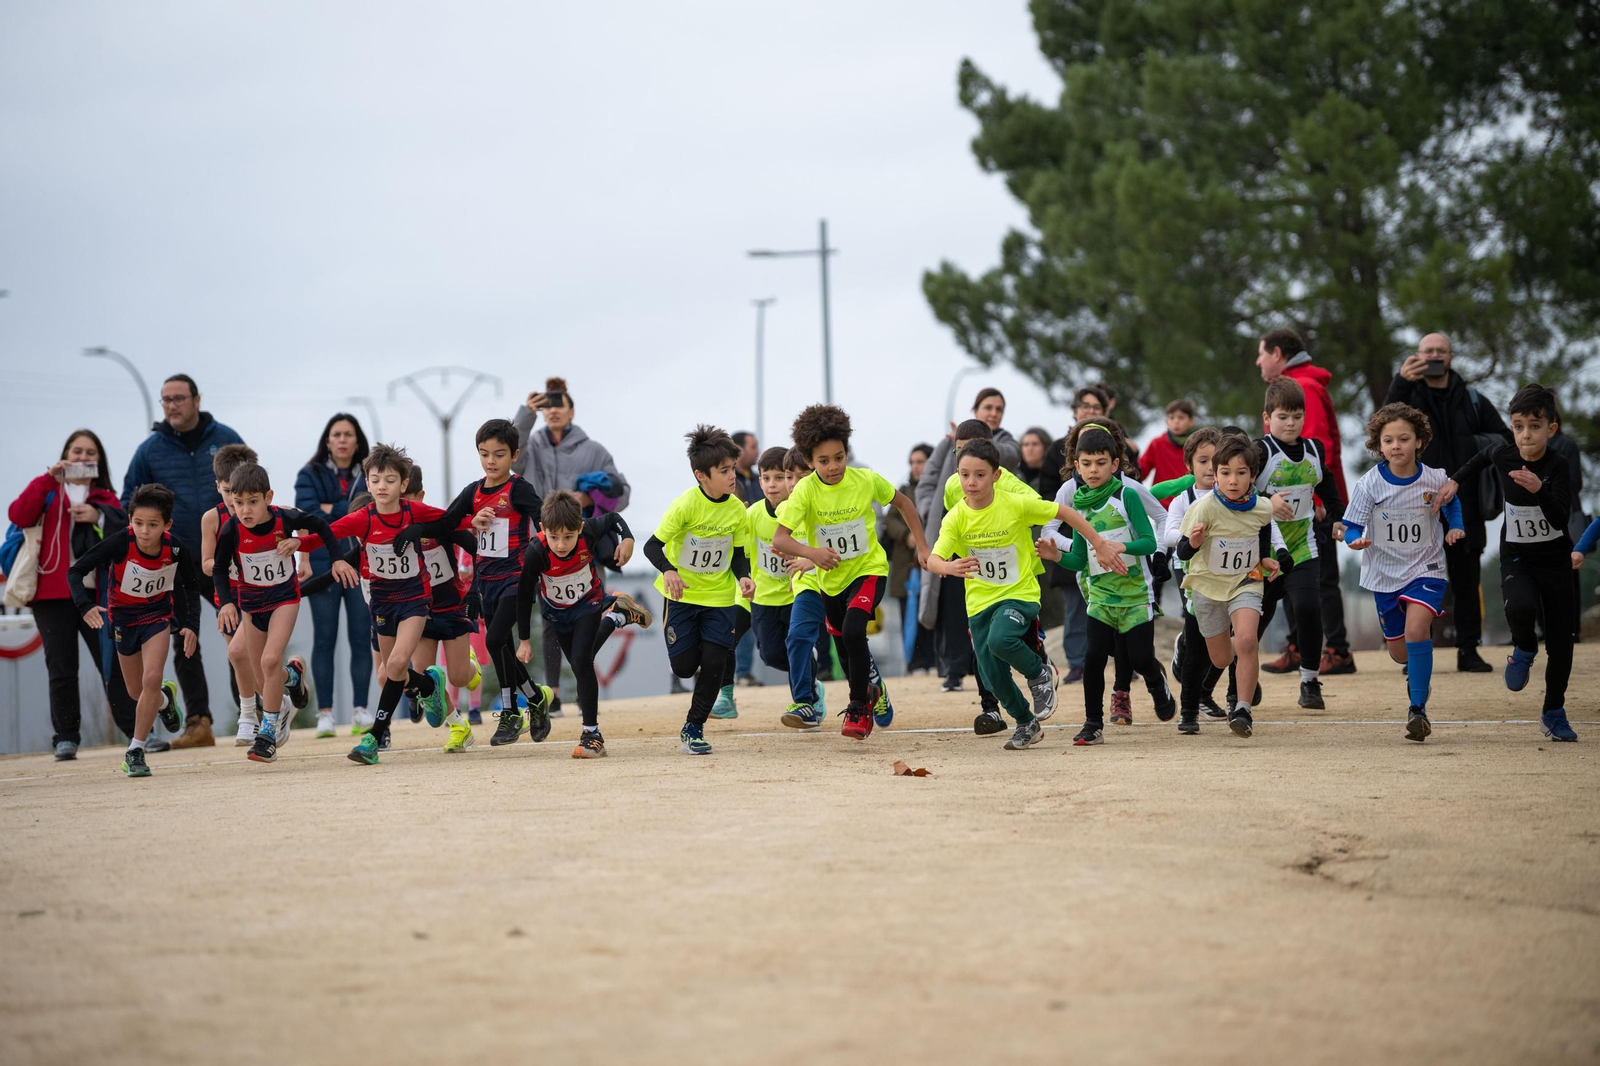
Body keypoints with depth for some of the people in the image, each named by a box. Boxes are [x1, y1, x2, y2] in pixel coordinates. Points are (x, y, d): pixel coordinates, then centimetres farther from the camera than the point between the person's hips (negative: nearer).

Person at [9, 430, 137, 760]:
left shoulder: (106, 498, 15)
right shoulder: (49, 493, 10)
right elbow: (19, 516, -8)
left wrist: (100, 517, -11)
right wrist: (49, 480, -14)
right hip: (53, 594, -1)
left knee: (114, 664, -3)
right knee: (61, 670, 0)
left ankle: (138, 732, 2)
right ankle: (66, 739, 5)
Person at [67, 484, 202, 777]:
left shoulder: (177, 549, -25)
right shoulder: (120, 542, -31)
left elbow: (191, 587, -5)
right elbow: (76, 571, -28)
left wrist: (191, 626, -16)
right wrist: (85, 606, -44)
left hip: (158, 613, -1)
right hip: (123, 615, 1)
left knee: (151, 679, -20)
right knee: (136, 691, 14)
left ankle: (135, 751, -8)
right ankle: (164, 699, 50)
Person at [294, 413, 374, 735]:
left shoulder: (369, 476, 10)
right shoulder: (310, 475, 6)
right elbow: (306, 512, -10)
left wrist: (331, 509, -10)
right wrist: (353, 513, -8)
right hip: (323, 566, -1)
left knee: (361, 638, 0)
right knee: (324, 639, 0)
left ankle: (361, 710, 4)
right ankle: (324, 712, 1)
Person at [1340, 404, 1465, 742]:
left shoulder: (1435, 480, -9)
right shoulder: (1369, 485, -12)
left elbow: (1452, 502, 14)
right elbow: (1352, 527, -10)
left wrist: (1456, 527, -4)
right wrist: (1356, 540, -32)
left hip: (1426, 569, -2)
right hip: (1385, 573, 2)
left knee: (1416, 630, -26)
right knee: (1399, 651, 12)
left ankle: (1418, 709, -19)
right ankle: (1418, 670, 50)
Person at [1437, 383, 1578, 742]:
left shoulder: (1558, 466, -18)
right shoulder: (1504, 455, -9)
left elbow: (1559, 517, -29)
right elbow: (1485, 456, 17)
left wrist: (1539, 490, -45)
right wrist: (1455, 481, 14)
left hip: (1555, 559, -1)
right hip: (1516, 558, 1)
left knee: (1561, 641, 3)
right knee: (1521, 608, -32)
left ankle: (1554, 713, 24)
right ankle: (1525, 649, 3)